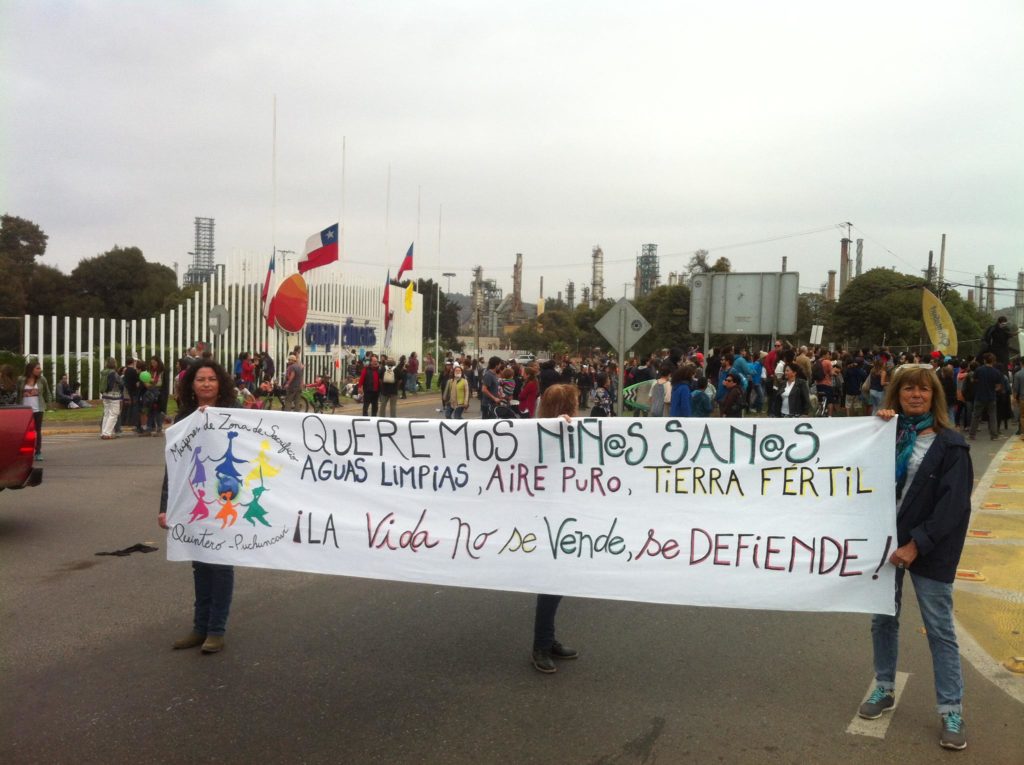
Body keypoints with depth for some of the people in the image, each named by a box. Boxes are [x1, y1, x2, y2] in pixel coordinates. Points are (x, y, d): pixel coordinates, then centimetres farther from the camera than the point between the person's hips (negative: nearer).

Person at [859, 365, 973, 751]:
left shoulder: (950, 444, -7)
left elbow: (953, 504, -13)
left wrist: (916, 544, -18)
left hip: (929, 548, -4)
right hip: (885, 541, 4)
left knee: (939, 629, 2)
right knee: (883, 619, 14)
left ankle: (951, 711, 11)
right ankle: (884, 689, 30)